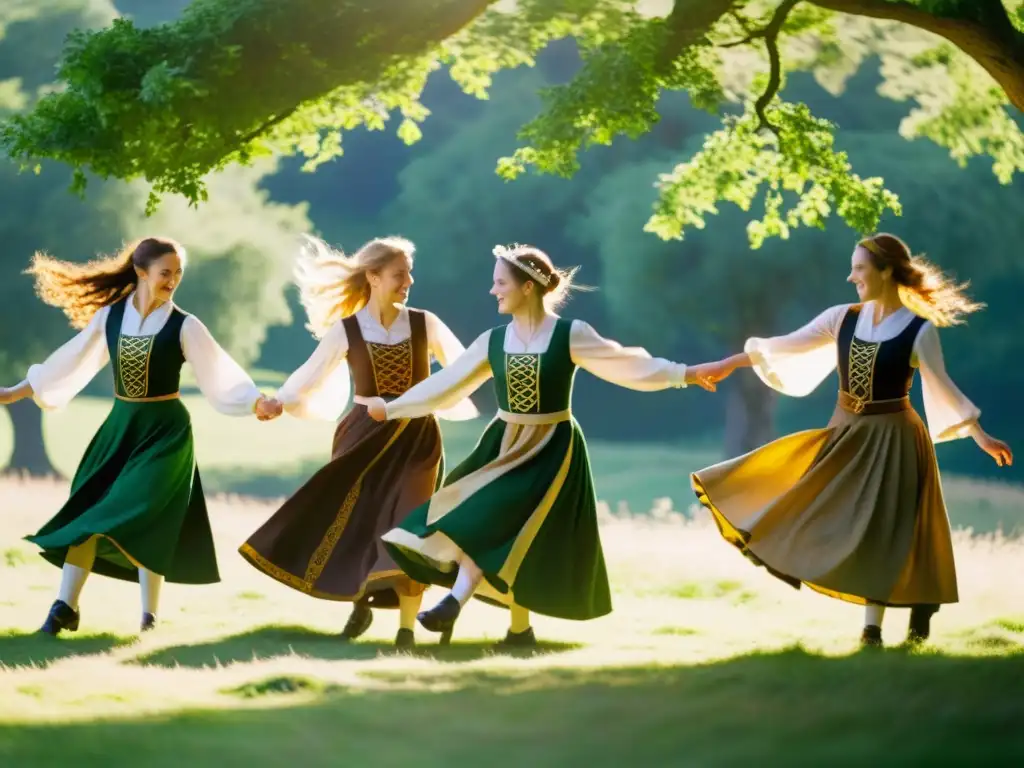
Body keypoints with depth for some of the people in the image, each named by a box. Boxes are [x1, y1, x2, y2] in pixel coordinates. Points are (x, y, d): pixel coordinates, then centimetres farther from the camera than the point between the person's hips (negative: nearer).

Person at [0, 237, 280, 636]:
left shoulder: (184, 326, -8)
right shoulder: (109, 317, 1)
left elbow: (219, 374, -10)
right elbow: (69, 362, 10)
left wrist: (256, 402, -26)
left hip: (165, 430, -4)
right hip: (119, 426, 4)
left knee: (143, 514, -11)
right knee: (87, 512, 2)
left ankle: (149, 615, -1)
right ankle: (65, 606, 6)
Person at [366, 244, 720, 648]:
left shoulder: (570, 335, -9)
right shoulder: (492, 341, 3)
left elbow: (626, 364, -12)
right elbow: (444, 384, 11)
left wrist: (683, 374, -22)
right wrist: (391, 408, 13)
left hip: (552, 450, -4)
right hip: (503, 445, 4)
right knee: (474, 523, -9)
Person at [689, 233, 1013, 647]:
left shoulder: (919, 331, -12)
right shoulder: (843, 318, 1)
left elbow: (942, 389, -9)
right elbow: (787, 346, 5)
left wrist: (980, 436, -15)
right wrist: (729, 364, 6)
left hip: (891, 439, -5)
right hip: (845, 434, 5)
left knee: (879, 529, -3)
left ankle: (873, 627, 6)